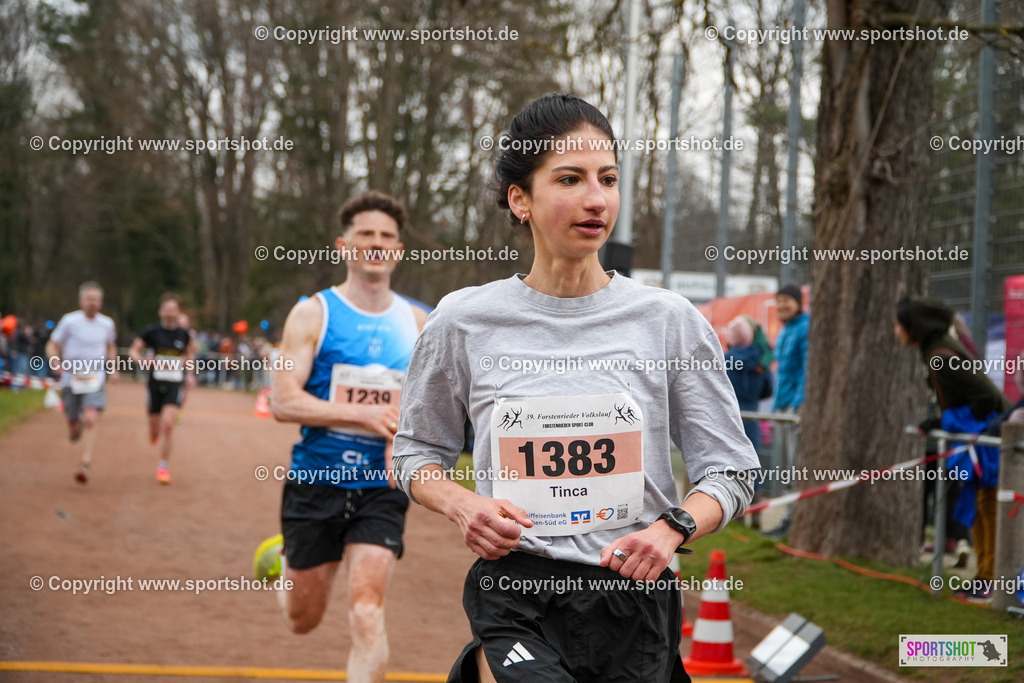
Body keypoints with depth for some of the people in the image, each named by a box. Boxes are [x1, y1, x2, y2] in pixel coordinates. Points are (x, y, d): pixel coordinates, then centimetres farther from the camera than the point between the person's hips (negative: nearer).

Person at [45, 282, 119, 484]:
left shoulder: (107, 324, 5)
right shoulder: (70, 321, -5)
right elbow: (52, 345, -1)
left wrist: (113, 369, 14)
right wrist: (55, 361, -20)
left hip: (95, 380, 0)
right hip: (71, 379, 0)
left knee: (90, 420, -19)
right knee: (73, 422, 9)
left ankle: (85, 465, -22)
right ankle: (75, 428, 49)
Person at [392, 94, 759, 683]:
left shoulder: (670, 321, 2)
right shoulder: (464, 323, 2)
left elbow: (731, 473, 6)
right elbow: (417, 454, 14)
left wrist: (672, 529, -12)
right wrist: (462, 505, -6)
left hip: (634, 598, 3)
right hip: (514, 600, -2)